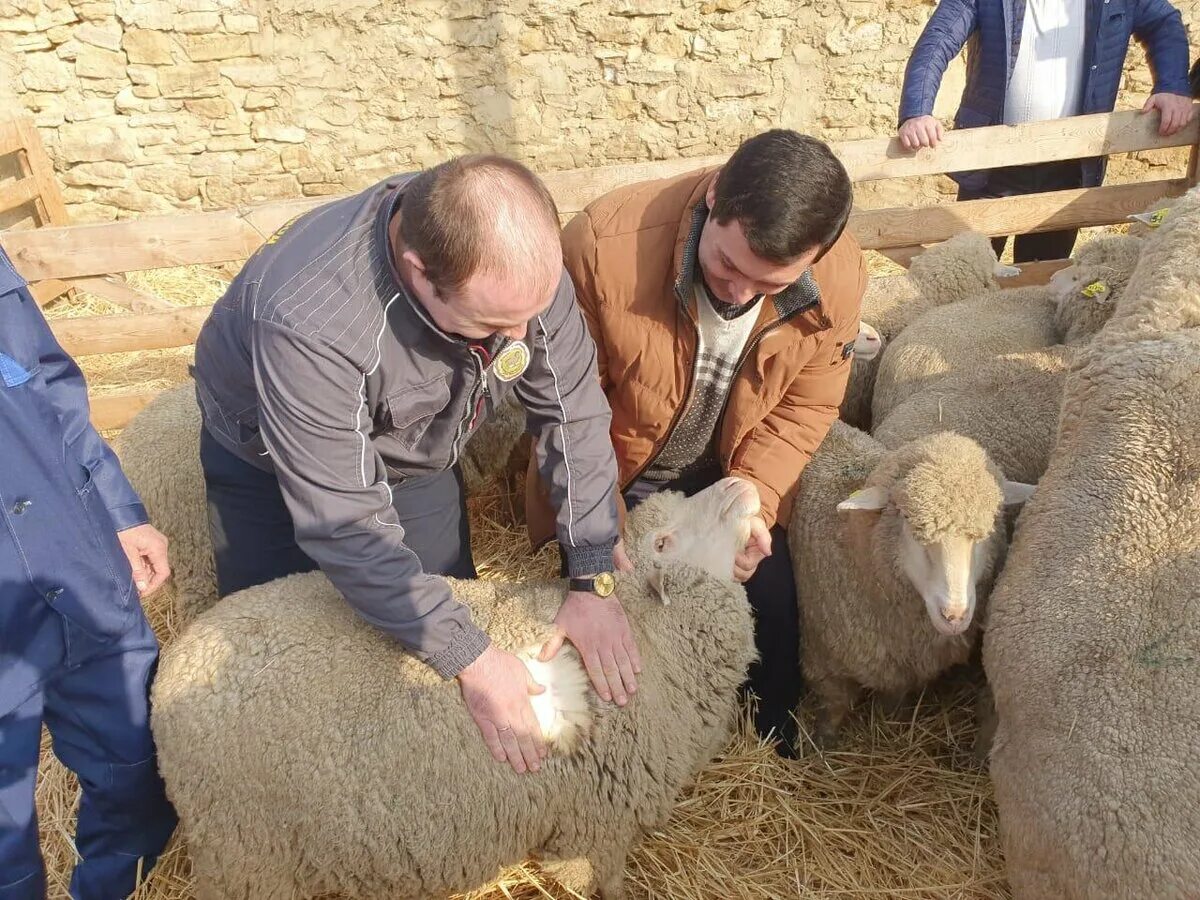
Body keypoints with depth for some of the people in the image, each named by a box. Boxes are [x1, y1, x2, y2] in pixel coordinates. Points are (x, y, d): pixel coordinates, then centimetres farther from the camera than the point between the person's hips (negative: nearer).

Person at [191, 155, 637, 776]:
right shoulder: (309, 325, -44)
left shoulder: (521, 256, -30)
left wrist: (594, 581, -22)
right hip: (271, 458, -3)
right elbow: (347, 527, -37)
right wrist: (472, 661, -34)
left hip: (411, 442, 4)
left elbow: (572, 411, -20)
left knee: (449, 601, 10)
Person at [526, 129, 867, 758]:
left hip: (726, 477, 2)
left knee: (772, 607, 3)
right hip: (607, 479, -2)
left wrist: (751, 499, -24)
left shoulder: (840, 279, -23)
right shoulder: (605, 243, -34)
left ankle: (773, 749, 36)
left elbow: (804, 408, -8)